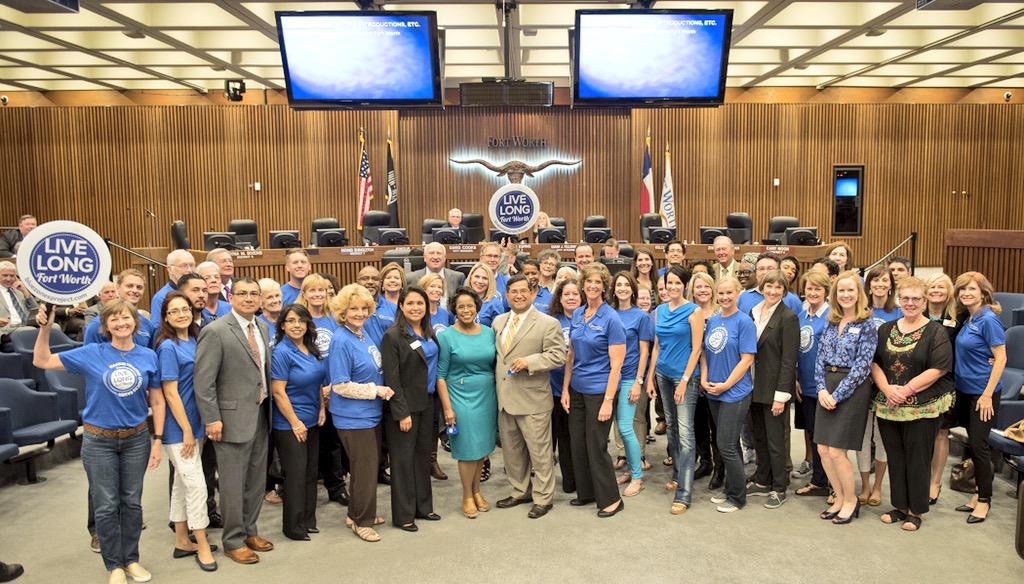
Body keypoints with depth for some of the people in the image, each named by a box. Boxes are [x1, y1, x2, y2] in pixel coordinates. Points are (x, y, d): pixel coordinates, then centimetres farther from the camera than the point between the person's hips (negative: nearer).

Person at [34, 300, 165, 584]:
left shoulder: (149, 356, -3)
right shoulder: (92, 354, -6)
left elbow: (157, 401, 2)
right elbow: (42, 361, -2)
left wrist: (157, 441, -1)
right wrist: (45, 327, -15)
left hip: (137, 439, 1)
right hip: (99, 441, -1)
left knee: (132, 502, 12)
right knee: (106, 506, 6)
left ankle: (131, 559, 28)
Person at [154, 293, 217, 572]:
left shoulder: (194, 341, 7)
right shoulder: (168, 346, -14)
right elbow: (170, 392, -17)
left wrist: (196, 427, 10)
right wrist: (187, 430, -16)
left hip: (195, 423, 8)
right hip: (179, 427, -7)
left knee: (183, 482, 15)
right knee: (196, 484, -3)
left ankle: (182, 541, 26)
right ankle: (202, 545, 9)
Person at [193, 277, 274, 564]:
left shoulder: (262, 328, 8)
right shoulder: (215, 331, -14)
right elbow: (203, 380, -15)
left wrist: (269, 406, 11)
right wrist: (212, 419, -17)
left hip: (261, 414, 7)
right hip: (233, 417, -7)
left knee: (256, 480, 16)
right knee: (233, 484, 4)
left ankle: (249, 530, 33)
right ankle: (233, 541, 20)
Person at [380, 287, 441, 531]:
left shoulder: (429, 333, 8)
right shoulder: (393, 336, -13)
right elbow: (391, 378, -15)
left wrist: (439, 403, 8)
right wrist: (402, 413, -17)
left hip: (426, 403, 7)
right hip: (404, 406, -7)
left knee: (423, 455, 15)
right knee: (403, 459, 3)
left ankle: (423, 506, 28)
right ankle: (403, 515, 14)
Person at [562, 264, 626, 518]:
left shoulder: (611, 319, -13)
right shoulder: (577, 314, 5)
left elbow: (616, 364, -14)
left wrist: (608, 400, -18)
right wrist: (565, 388, 6)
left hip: (599, 390, -6)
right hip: (577, 389, 6)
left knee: (596, 446, 0)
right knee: (577, 443, 12)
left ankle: (611, 499, 17)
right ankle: (586, 492, 29)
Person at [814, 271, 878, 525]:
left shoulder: (867, 325, -7)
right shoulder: (832, 323, 10)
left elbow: (861, 366, -13)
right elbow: (820, 357, 9)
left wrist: (837, 395, -15)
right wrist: (822, 389, -5)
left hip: (852, 389, -6)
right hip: (828, 388, 6)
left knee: (836, 451, -4)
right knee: (823, 449, 5)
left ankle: (851, 500, 18)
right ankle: (839, 498, 24)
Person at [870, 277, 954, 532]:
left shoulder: (935, 332, -4)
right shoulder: (886, 330, 9)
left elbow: (938, 369, -13)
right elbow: (874, 362, 5)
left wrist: (906, 390, -17)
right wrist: (887, 388, -11)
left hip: (922, 407, -4)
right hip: (888, 406, 4)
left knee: (917, 459, 4)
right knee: (895, 457, 12)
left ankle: (915, 511, 18)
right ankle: (899, 506, 26)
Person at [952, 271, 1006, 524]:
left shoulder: (988, 319, -15)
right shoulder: (967, 319, 7)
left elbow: (1001, 358, -16)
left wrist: (987, 395, -18)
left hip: (983, 392, -7)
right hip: (964, 389, 7)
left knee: (979, 445, -1)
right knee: (973, 444, 13)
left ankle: (985, 499, 12)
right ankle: (980, 493, 24)